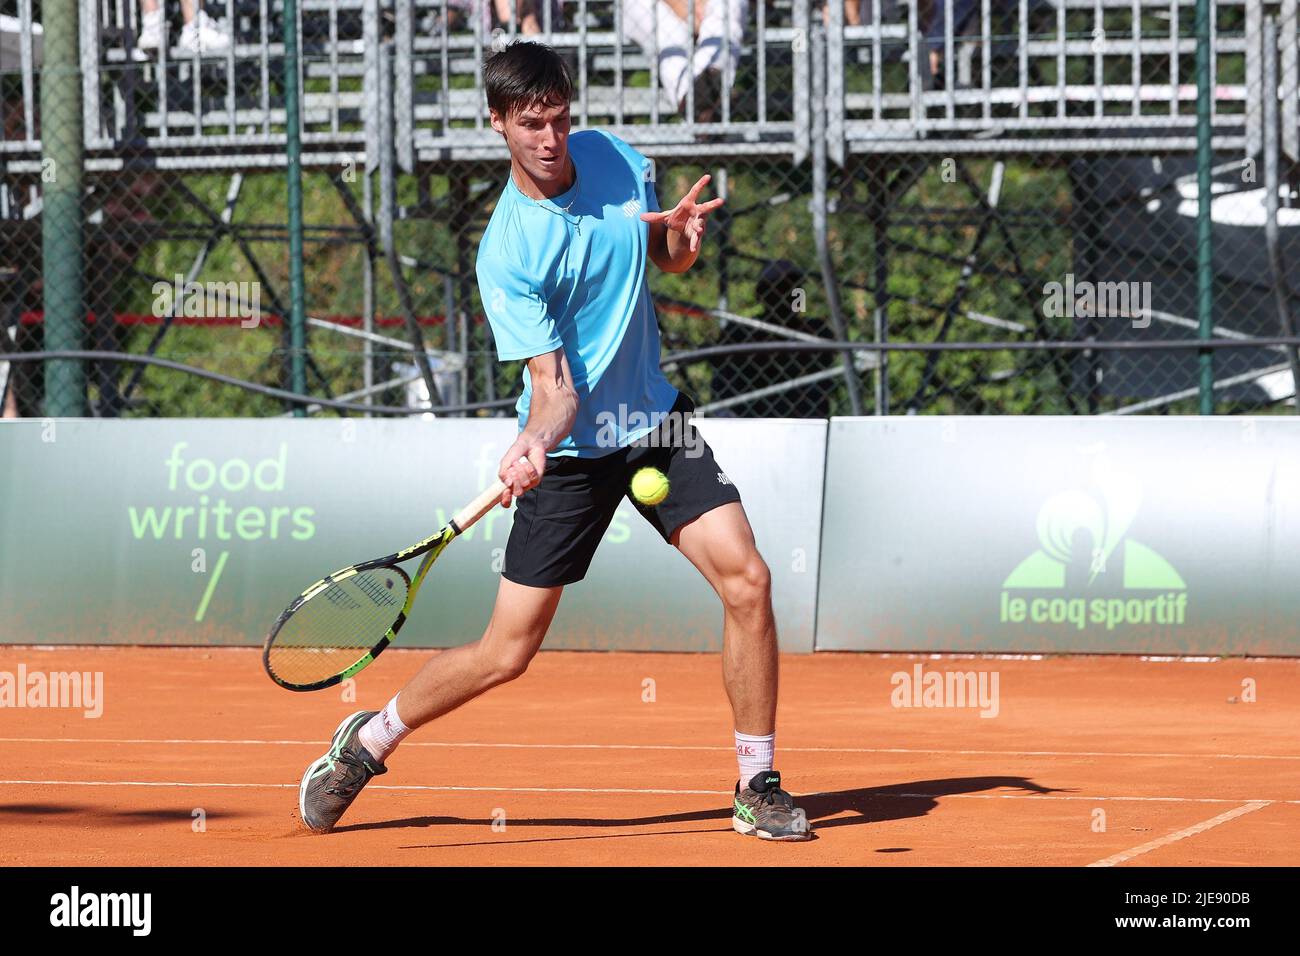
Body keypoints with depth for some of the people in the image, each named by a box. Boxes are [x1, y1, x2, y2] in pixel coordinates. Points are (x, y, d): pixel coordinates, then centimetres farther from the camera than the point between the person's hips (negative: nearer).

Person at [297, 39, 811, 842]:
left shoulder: (619, 160, -3)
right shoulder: (508, 252, -20)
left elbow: (666, 259, 15)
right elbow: (553, 384, -22)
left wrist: (681, 233, -8)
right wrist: (534, 443, -42)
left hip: (656, 419, 5)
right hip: (571, 448, -5)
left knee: (746, 580, -12)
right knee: (507, 654, -3)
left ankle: (759, 788, 1)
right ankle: (365, 744, 21)